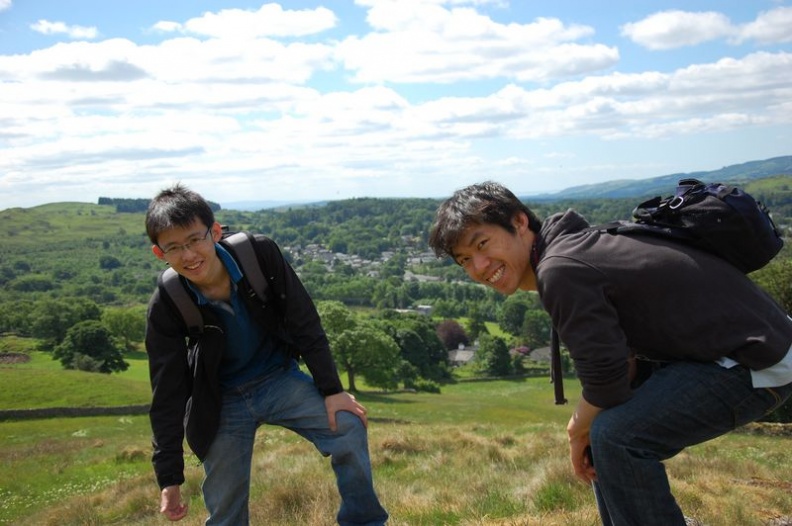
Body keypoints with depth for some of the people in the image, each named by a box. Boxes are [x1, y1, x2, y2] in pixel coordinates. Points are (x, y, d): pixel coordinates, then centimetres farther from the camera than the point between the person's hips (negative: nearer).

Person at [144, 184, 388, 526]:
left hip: (278, 378, 1)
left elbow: (304, 322, -12)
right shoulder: (165, 307, -22)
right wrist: (169, 478, -11)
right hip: (222, 400, 0)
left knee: (349, 427, -18)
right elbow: (167, 395, -13)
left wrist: (331, 389, -12)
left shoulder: (260, 254, -23)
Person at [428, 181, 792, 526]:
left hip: (758, 364, -10)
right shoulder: (567, 242, 5)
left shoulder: (560, 270, -24)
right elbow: (622, 357, 12)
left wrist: (579, 431, -4)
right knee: (599, 417, 15)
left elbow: (605, 378, -23)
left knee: (616, 436, -20)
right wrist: (585, 423, 3)